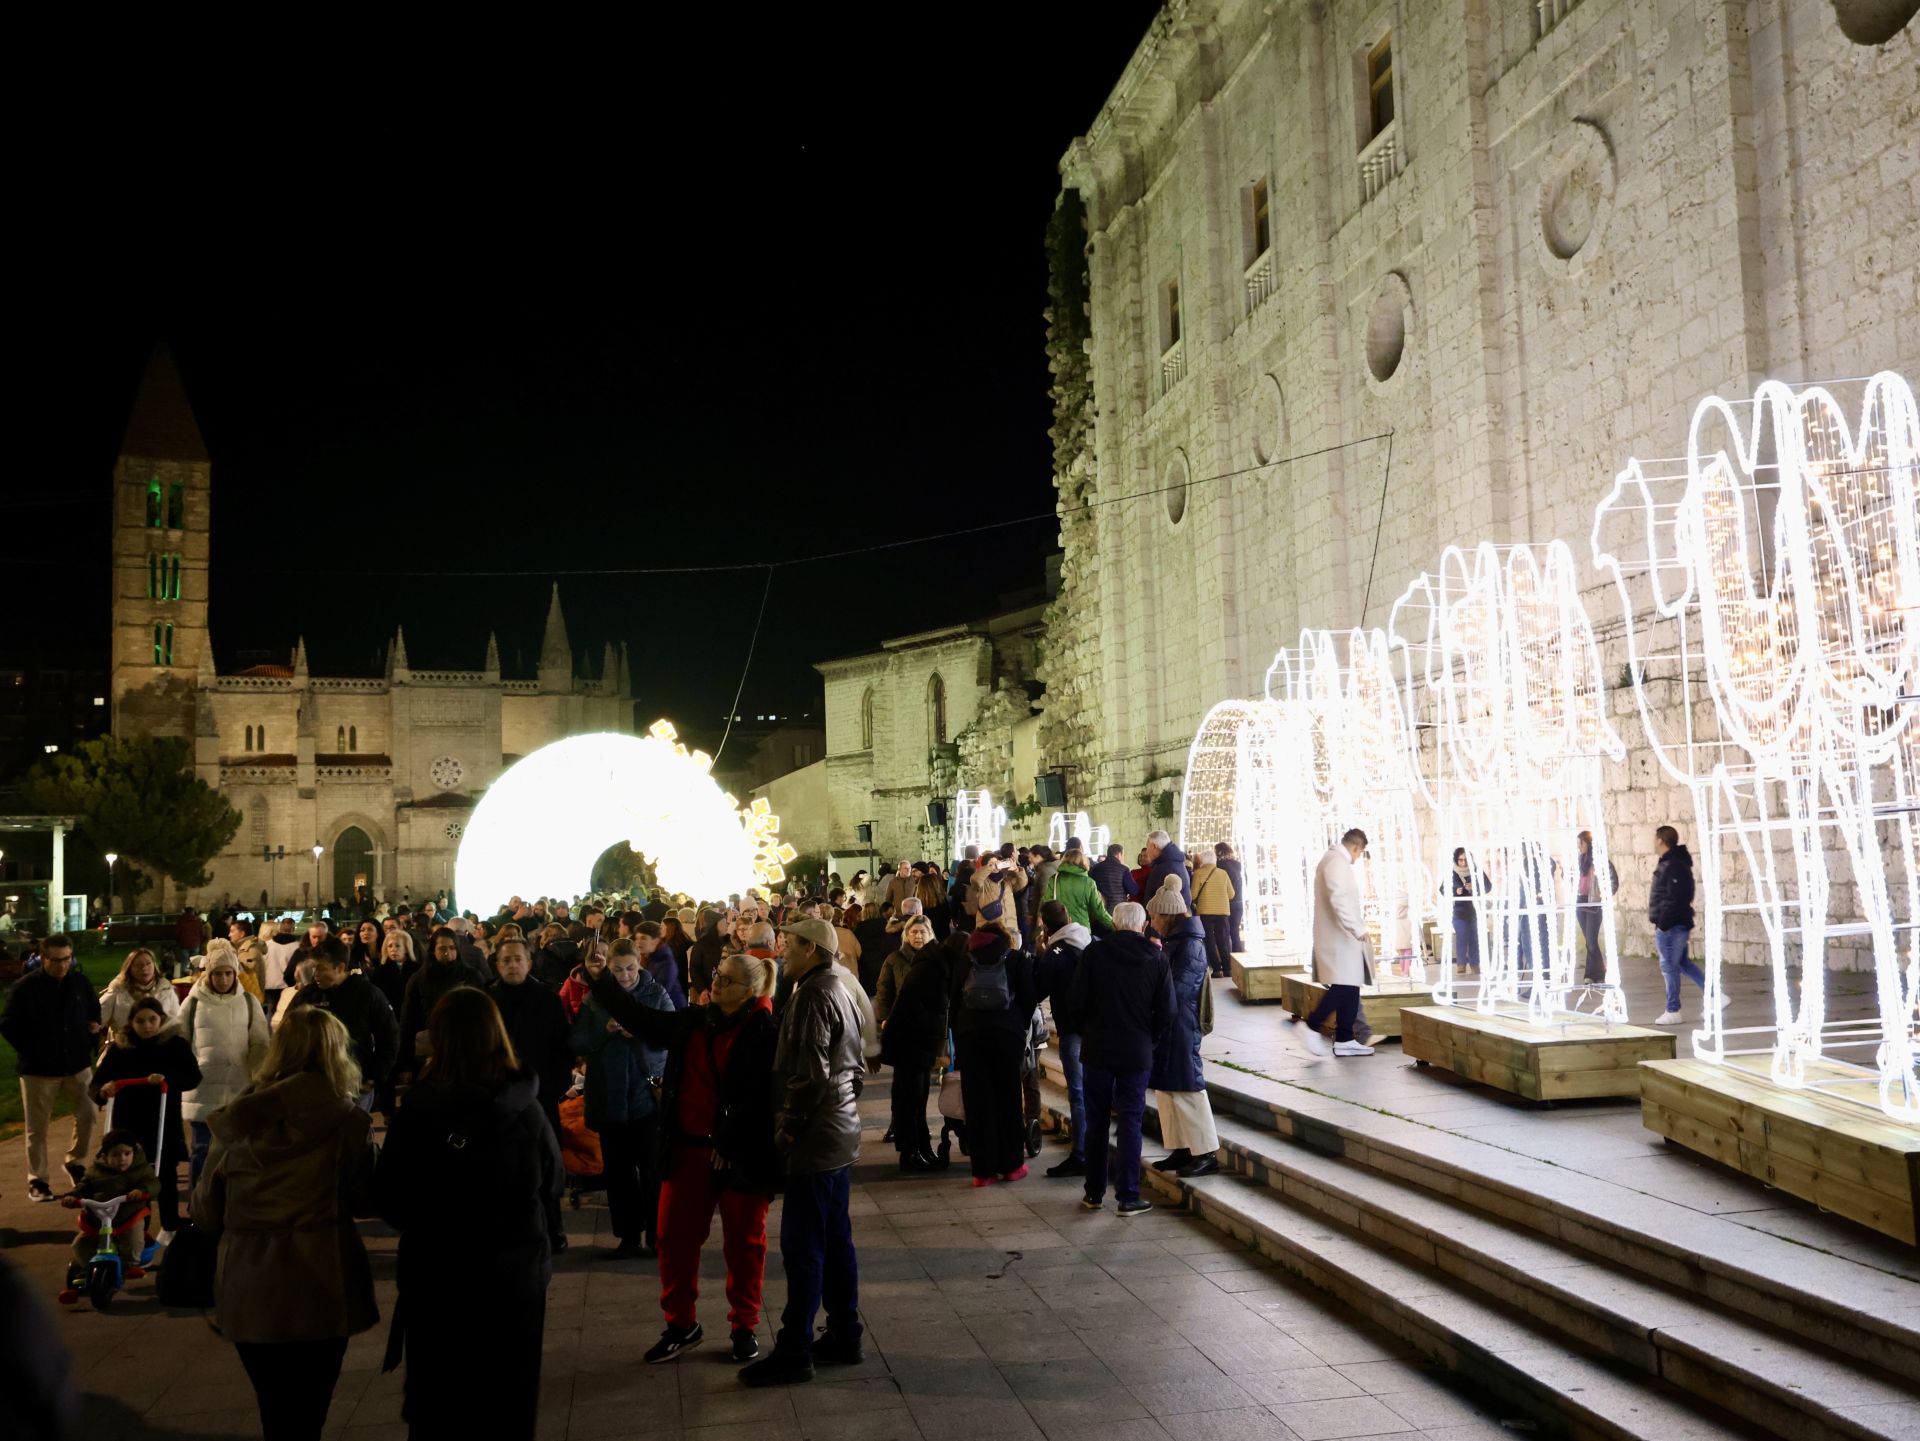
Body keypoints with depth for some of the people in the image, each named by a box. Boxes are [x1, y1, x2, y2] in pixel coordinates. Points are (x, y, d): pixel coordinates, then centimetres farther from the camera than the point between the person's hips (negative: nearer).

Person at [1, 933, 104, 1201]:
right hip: (38, 1069, -3)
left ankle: (76, 1163, 15)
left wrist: (87, 1045, 2)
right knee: (37, 1128, 6)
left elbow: (95, 1014, 16)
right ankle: (37, 1181, 16)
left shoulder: (80, 982, 2)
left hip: (77, 1066, 3)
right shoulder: (25, 987, -10)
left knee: (88, 1115, -7)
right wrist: (30, 1053, -8)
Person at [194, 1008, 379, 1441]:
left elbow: (205, 1214, 3)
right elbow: (367, 1201, -2)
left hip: (248, 1291, 3)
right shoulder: (345, 1119, -10)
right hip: (319, 1289, -3)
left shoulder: (236, 1119, -1)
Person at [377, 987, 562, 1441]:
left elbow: (390, 1201, -6)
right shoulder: (526, 1109, -12)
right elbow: (553, 1191, -1)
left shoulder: (418, 1108, -16)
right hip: (516, 1273, 1)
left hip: (436, 1276, -1)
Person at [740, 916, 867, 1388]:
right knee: (836, 1241, 15)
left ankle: (794, 1352, 2)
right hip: (840, 1133, 10)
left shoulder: (812, 996, -17)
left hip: (815, 1139, -10)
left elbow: (809, 1073, -22)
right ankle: (845, 1337, 22)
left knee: (802, 1247, -4)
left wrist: (788, 1127, -14)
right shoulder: (839, 990, 13)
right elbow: (857, 1062, 18)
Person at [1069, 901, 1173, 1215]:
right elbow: (1166, 1013, -3)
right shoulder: (1157, 960, -3)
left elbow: (1076, 1000, -8)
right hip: (1137, 1053, 0)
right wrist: (1150, 1040, 12)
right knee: (1130, 1124, 5)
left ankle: (1094, 1194, 17)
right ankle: (1127, 1197, 4)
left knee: (1096, 1122, 10)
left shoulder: (1094, 952, -6)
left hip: (1097, 1049, 0)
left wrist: (1090, 1030, 9)